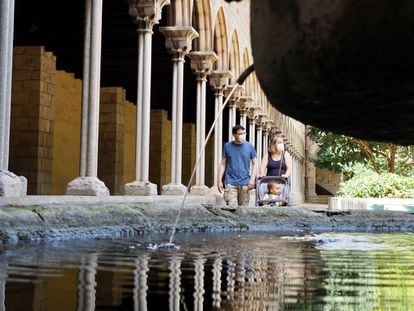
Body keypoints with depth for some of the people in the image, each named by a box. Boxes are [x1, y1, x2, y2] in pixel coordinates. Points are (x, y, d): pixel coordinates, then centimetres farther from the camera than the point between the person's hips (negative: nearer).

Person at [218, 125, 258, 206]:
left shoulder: (249, 146, 5)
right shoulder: (227, 146, 4)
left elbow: (255, 164, 9)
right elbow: (222, 164, 7)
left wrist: (252, 179, -2)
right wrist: (219, 181, 2)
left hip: (244, 183, 1)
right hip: (230, 183, -1)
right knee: (231, 207, -11)